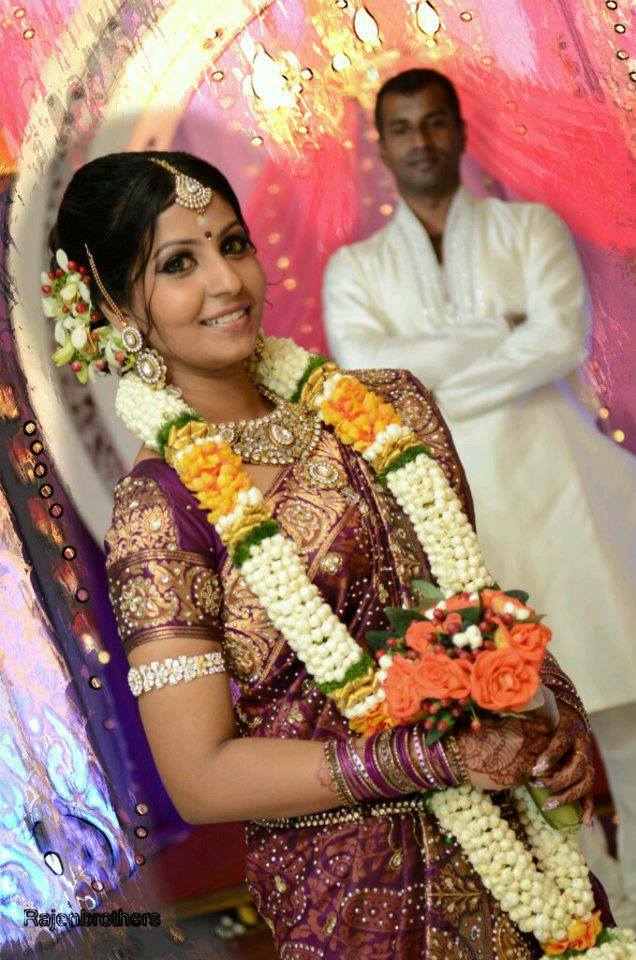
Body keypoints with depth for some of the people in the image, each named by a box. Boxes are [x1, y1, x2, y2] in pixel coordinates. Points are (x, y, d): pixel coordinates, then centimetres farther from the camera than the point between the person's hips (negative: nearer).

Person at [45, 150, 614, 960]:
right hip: (349, 893, -5)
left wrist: (557, 707, -5)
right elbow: (202, 778, -17)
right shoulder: (160, 507, -15)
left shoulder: (388, 405, 2)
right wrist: (439, 758, -21)